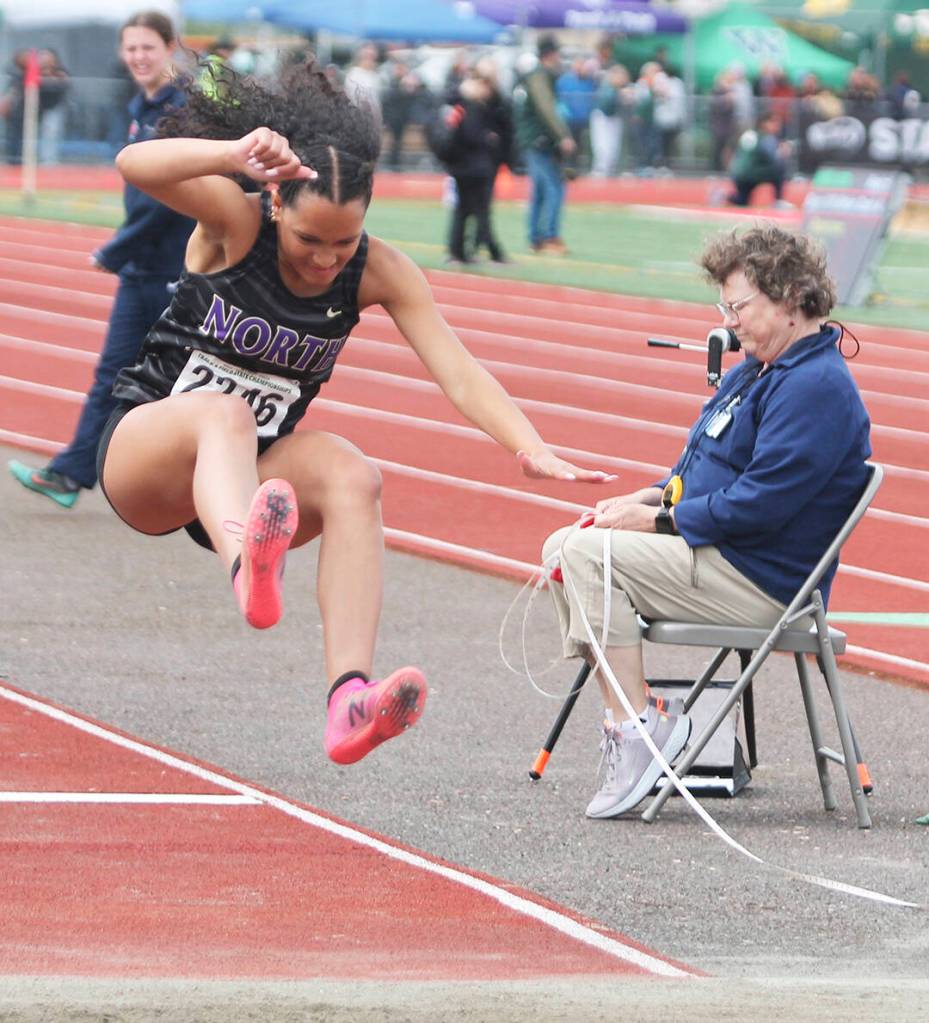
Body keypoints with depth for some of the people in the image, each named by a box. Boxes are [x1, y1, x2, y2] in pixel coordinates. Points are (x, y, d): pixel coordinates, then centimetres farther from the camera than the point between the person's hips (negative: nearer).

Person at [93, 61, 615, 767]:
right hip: (144, 450, -4)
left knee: (352, 477, -30)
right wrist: (234, 155, -52)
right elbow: (134, 165, -33)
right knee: (223, 414, -39)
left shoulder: (379, 273, -7)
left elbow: (459, 372, -16)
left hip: (250, 470, 4)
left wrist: (533, 450, -33)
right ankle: (249, 568, -75)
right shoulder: (234, 221, -15)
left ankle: (350, 702, -45)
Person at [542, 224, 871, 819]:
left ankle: (639, 727, -22)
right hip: (721, 552, 11)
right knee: (563, 546, 6)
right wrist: (652, 496, 5)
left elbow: (760, 502, -25)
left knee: (589, 555, -22)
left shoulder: (817, 387, -19)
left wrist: (660, 519, -16)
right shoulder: (758, 369, 15)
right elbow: (704, 468, 25)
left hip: (764, 583, -11)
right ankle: (629, 715, -1)